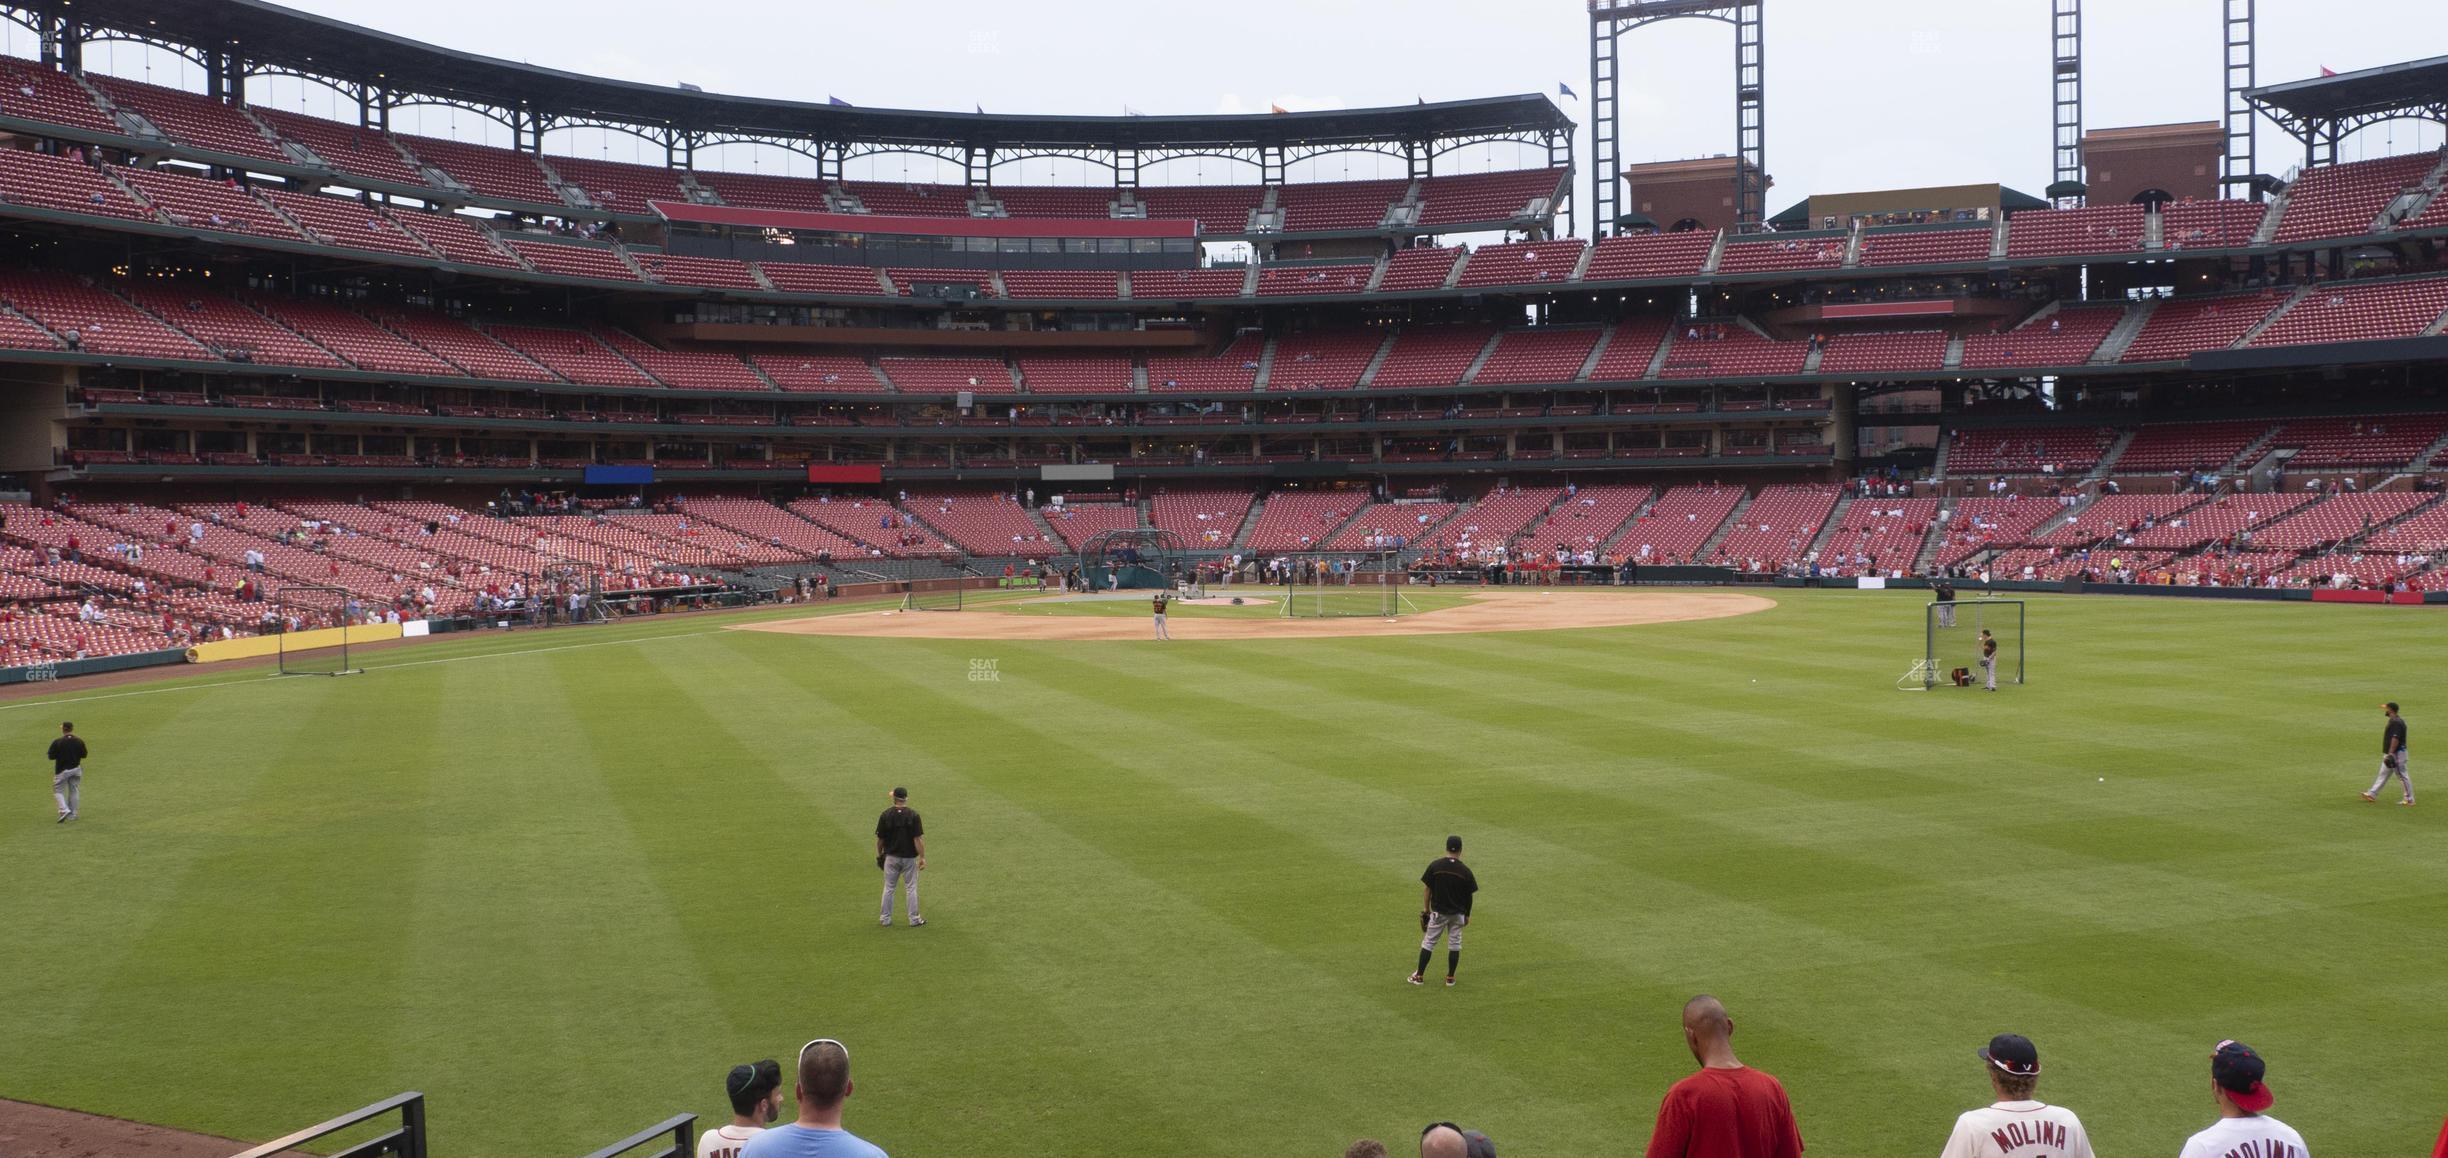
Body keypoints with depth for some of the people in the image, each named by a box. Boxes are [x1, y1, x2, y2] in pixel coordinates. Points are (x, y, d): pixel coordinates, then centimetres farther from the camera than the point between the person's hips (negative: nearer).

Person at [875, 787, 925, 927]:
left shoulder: (886, 815, -7)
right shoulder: (913, 815, -12)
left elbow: (880, 839, -1)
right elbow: (918, 838, -15)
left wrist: (879, 854, 15)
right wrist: (922, 857, -9)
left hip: (891, 857, 1)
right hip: (909, 857, -1)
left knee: (889, 888, 12)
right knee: (911, 888, 9)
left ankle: (885, 919, 17)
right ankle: (914, 919, 12)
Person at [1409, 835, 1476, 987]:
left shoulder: (1435, 865, -9)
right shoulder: (1465, 871, -7)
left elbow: (1427, 889, -5)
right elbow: (1469, 895, 0)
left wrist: (1425, 909, 5)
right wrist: (1467, 915, 12)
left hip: (1438, 912, -1)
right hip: (1458, 913, 1)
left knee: (1429, 942, 7)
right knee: (1454, 944, 12)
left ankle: (1419, 976, 9)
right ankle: (1450, 978, 15)